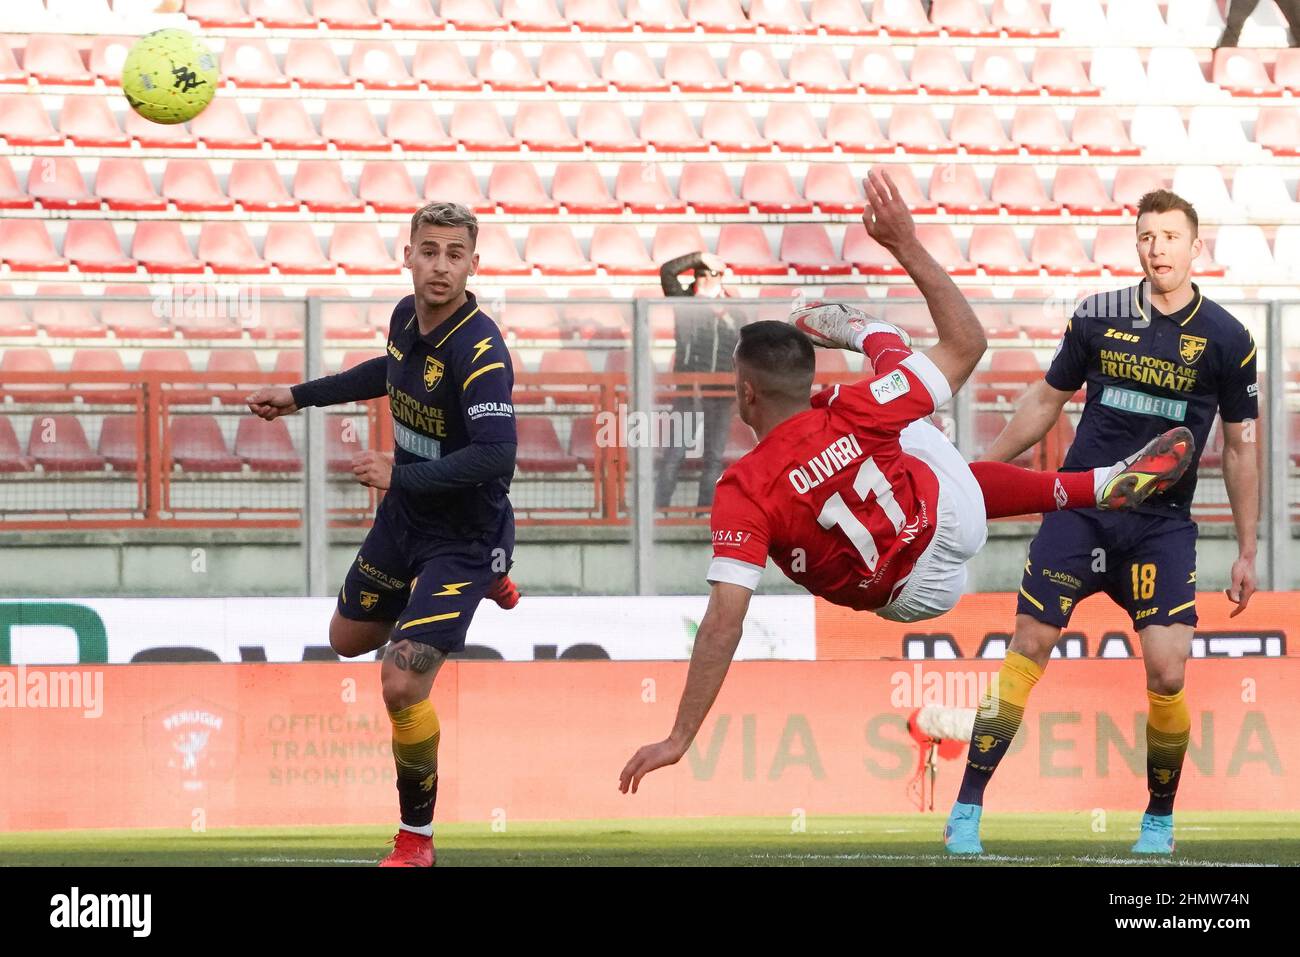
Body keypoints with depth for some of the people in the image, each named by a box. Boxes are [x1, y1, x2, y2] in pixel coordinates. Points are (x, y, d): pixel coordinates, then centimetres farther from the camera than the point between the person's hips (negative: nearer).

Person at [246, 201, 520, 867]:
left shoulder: (480, 351, -29)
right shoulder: (407, 316, -4)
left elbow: (497, 456, -38)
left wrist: (399, 475, -38)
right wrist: (301, 396, 24)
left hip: (463, 533, -8)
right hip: (403, 519, 8)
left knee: (401, 686, -17)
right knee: (348, 638, 28)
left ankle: (416, 838, 4)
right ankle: (485, 584, 48)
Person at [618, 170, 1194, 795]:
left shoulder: (743, 494, -31)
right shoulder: (851, 415, -27)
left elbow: (724, 621, -35)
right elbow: (967, 346, -17)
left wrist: (680, 738, -34)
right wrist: (907, 247, -20)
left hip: (914, 595, 1)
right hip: (957, 515, -1)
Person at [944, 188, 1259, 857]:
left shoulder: (1226, 339, -1)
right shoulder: (1098, 316, 2)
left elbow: (1239, 449, 6)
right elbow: (1046, 401, 15)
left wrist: (1247, 552, 5)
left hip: (1162, 525, -1)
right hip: (1079, 507, 1)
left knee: (1166, 673, -12)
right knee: (1027, 650, -7)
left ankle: (1159, 819, 11)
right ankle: (967, 810, -2)